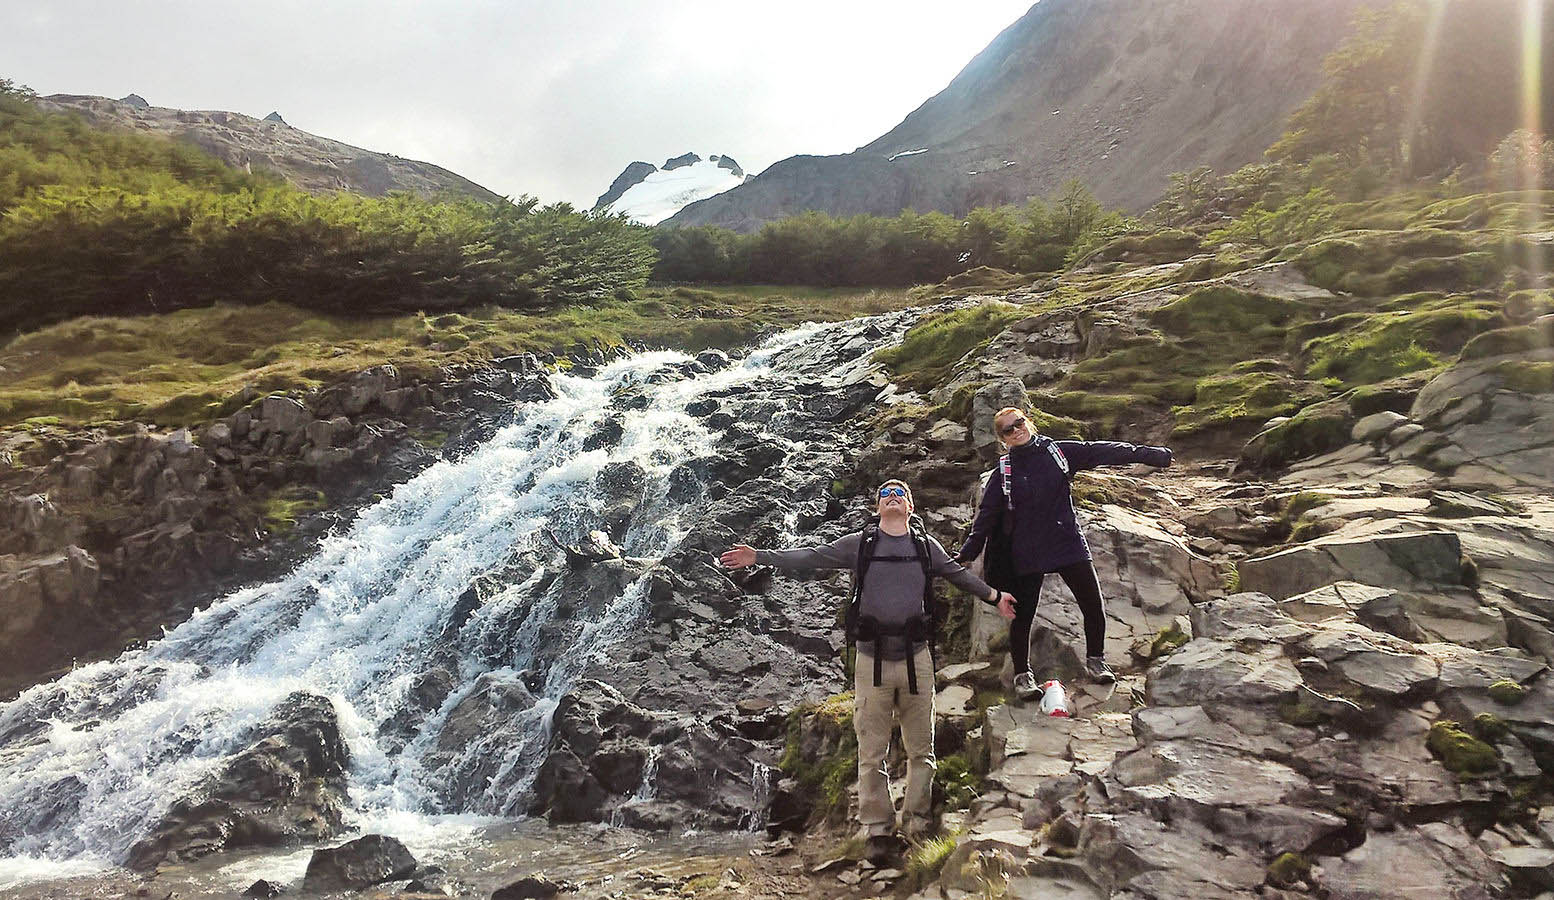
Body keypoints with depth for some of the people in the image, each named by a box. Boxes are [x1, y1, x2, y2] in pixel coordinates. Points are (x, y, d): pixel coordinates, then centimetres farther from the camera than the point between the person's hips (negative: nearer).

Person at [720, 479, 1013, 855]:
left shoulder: (926, 546, 10)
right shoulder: (859, 544, 4)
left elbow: (959, 575, 24)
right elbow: (810, 557, 3)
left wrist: (996, 597, 30)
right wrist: (758, 557, -3)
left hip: (916, 658, 2)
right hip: (872, 659, -1)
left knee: (921, 749, 9)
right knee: (871, 753, 3)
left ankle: (916, 820, 24)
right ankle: (877, 828, 15)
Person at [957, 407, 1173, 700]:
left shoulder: (1058, 452, 2)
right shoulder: (1003, 473, 0)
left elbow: (1102, 451, 0)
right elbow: (986, 516, 2)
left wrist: (1149, 454, -4)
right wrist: (967, 552, -3)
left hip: (1069, 544, 1)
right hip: (1027, 553, -1)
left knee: (1094, 607, 3)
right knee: (1022, 616, 3)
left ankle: (1095, 660, 28)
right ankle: (1022, 675, 20)